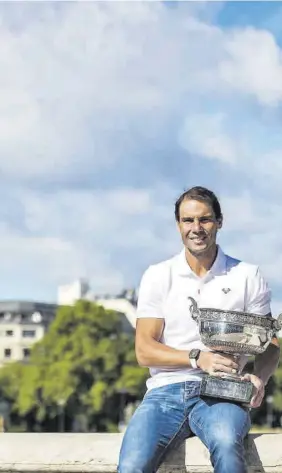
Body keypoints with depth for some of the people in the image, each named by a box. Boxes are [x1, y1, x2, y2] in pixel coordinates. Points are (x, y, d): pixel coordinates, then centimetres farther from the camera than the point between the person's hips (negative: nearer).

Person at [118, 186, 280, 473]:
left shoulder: (246, 276, 9)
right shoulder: (158, 276, 10)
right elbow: (144, 351, 4)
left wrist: (259, 378, -14)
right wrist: (198, 358, -13)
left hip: (221, 394, -1)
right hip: (166, 389, 1)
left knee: (225, 442, -38)